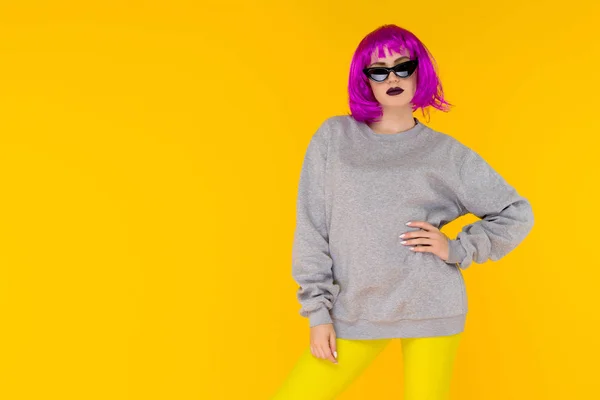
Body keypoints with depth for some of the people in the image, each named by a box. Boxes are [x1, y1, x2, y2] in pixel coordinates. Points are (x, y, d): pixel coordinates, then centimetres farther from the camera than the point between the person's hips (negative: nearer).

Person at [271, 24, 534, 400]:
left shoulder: (446, 152, 4)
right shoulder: (334, 136, 5)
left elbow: (517, 213, 9)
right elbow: (312, 230, 3)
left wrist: (457, 250, -4)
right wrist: (319, 311, -1)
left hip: (431, 309, -1)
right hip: (355, 312, 1)